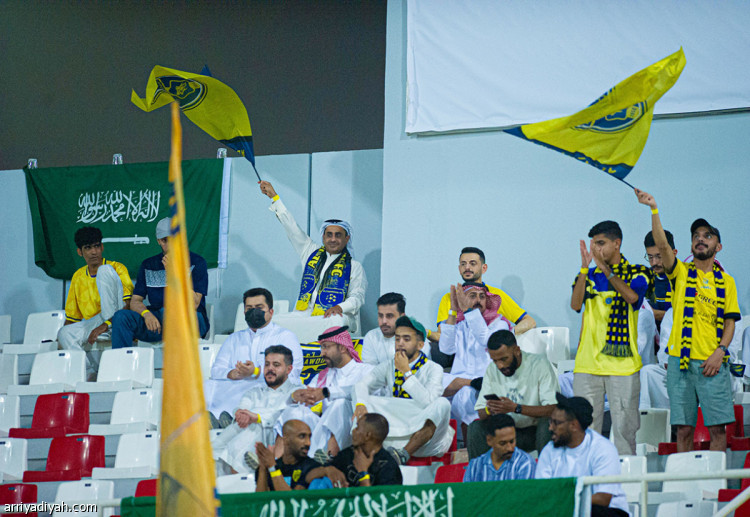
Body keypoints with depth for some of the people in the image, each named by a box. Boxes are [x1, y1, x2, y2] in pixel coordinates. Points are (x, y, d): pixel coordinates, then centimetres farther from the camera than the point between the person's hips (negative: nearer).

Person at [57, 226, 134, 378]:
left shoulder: (117, 268, 2)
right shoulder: (78, 277, 17)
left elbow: (129, 303, -12)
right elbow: (71, 317, 19)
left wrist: (106, 325, -23)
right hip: (91, 324, 4)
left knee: (105, 271, -19)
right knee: (64, 333, -28)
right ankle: (90, 373, -30)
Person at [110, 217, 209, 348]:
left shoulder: (196, 262, 2)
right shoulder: (148, 265, 15)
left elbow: (194, 304, -8)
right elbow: (135, 301, 10)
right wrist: (146, 314, -14)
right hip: (157, 322, 4)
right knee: (121, 316, -21)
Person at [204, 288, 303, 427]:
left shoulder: (286, 336, 14)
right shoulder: (234, 339, 29)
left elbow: (291, 373, -4)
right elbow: (216, 370, 16)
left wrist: (256, 373, -19)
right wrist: (233, 374, -10)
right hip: (235, 389, 4)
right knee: (207, 386, -26)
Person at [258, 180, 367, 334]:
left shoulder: (354, 267, 12)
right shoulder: (312, 253, 23)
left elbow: (357, 297, 4)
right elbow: (293, 230, 27)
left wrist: (340, 307, -19)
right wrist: (274, 197, 29)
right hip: (305, 314, 4)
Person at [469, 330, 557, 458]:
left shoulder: (539, 364, -12)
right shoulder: (492, 369, 2)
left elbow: (552, 409, -21)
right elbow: (481, 413, 1)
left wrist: (515, 408, -29)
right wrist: (489, 410, -24)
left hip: (537, 430, -3)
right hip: (508, 431, 3)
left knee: (547, 423, -35)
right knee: (476, 427, -20)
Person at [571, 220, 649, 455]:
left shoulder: (636, 273, 4)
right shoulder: (589, 275, 13)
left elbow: (632, 296, -17)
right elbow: (575, 304, -4)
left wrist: (604, 268, -23)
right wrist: (585, 268, -14)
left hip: (623, 363, -3)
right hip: (588, 363, 3)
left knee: (625, 425, -1)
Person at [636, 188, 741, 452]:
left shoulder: (726, 282, 13)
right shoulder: (681, 273, 9)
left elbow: (729, 323, 10)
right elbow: (662, 245, -7)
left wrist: (720, 351, -7)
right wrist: (654, 209, -19)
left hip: (712, 364, 1)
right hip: (681, 361, 0)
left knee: (717, 427, -4)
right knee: (683, 428, -1)